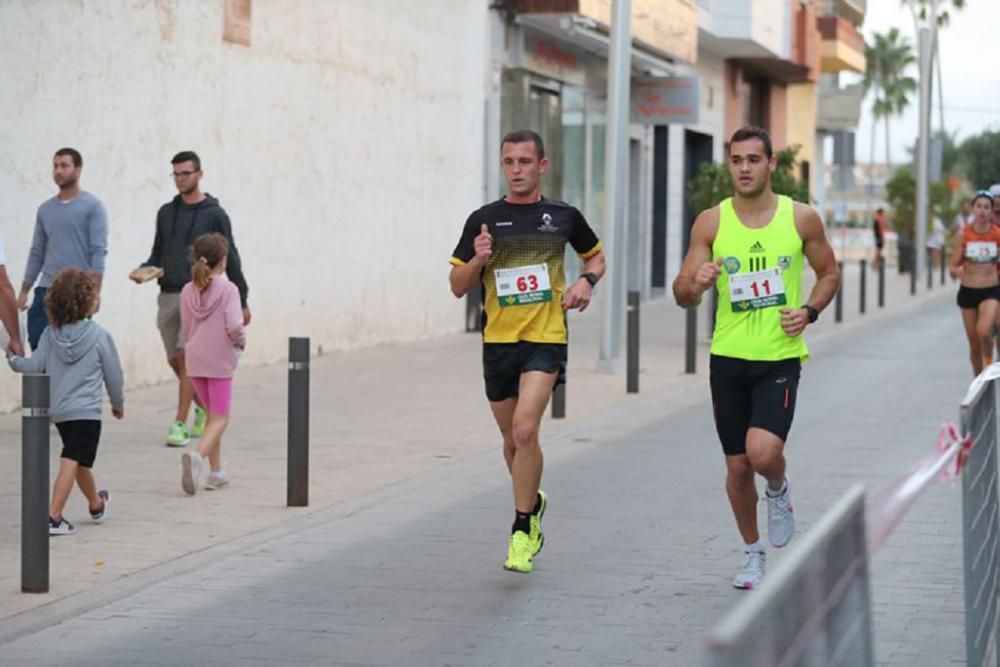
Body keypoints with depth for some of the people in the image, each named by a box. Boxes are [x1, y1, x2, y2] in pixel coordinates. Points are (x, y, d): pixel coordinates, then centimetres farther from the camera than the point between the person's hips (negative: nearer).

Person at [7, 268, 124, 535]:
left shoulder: (50, 334, 0)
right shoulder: (99, 335, -10)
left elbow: (35, 366, -4)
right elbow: (113, 375, -3)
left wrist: (13, 360, 15)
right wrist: (118, 403, 13)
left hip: (58, 411, 6)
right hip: (86, 411, -6)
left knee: (81, 462, 22)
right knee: (71, 464, -8)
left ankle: (96, 504, 41)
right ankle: (53, 517, -14)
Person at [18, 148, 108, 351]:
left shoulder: (92, 206, -3)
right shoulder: (45, 210, 14)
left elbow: (99, 251, -9)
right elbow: (37, 253, 17)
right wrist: (24, 291, 13)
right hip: (46, 290, 5)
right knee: (37, 343, -5)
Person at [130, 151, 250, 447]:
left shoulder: (214, 214, 0)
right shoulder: (166, 212, 13)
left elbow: (230, 259, 3)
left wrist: (243, 301, 3)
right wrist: (144, 269, -3)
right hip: (168, 295, 5)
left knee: (187, 357, -15)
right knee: (176, 361, 8)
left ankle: (180, 424, -15)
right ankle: (203, 405, 32)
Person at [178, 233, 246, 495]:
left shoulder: (188, 291, 3)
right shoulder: (227, 289, -12)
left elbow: (186, 329, 8)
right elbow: (234, 326, -21)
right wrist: (241, 341, -1)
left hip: (195, 361, 5)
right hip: (220, 361, -5)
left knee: (212, 414, 19)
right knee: (220, 418, 0)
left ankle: (216, 472, 20)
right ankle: (198, 456, -26)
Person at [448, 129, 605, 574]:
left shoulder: (563, 217, 4)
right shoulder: (484, 220, 3)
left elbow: (596, 255, 21)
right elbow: (457, 286, 4)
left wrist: (587, 280, 0)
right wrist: (478, 261, -16)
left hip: (546, 339, -3)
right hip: (498, 341, 3)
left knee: (525, 429, -20)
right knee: (512, 440, 13)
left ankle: (522, 528, -9)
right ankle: (533, 503, 41)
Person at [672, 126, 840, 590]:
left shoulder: (801, 218, -2)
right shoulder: (710, 223, -1)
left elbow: (829, 273, 12)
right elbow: (682, 296, 0)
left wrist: (810, 311, -7)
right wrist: (695, 283, -23)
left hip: (780, 357, -2)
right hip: (728, 358, 2)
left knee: (763, 452, -21)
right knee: (737, 465, 8)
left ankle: (779, 491, 15)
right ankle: (753, 553, 30)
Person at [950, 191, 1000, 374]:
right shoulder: (964, 234, -3)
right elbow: (953, 267, -1)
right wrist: (957, 271, -21)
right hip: (968, 291, 2)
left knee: (984, 331, -28)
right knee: (974, 345, 7)